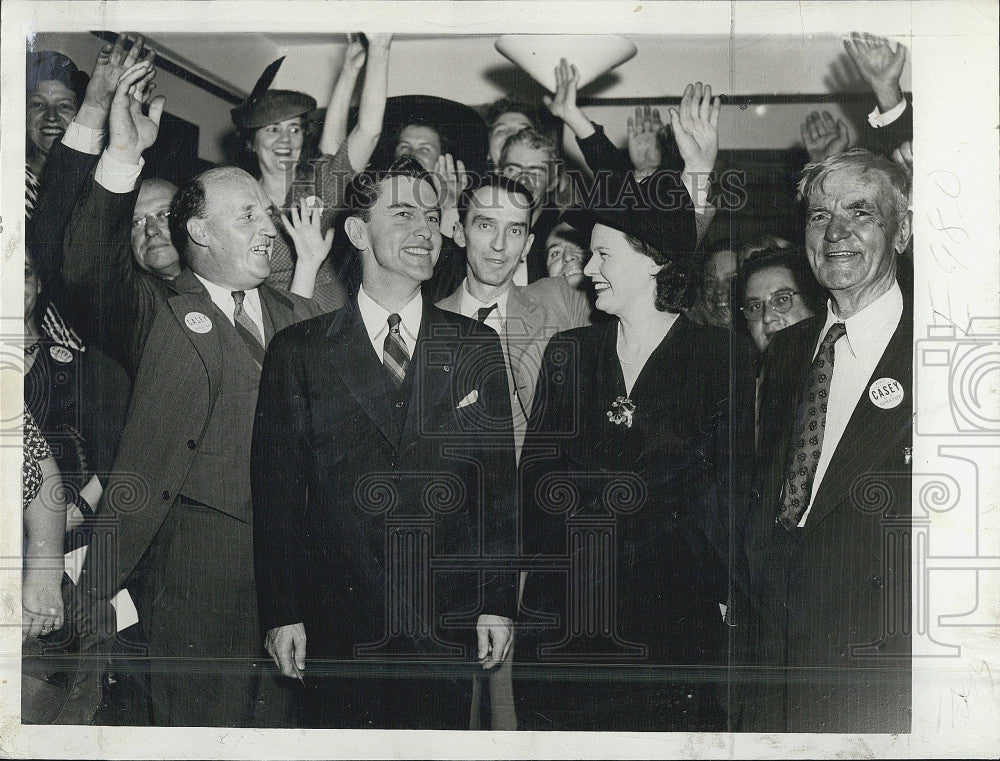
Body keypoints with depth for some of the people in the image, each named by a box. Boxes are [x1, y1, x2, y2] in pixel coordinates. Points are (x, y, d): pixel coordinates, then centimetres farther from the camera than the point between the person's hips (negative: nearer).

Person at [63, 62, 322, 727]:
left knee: (283, 720, 12)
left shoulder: (301, 318, 18)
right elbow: (91, 270, -18)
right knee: (201, 721, 4)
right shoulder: (158, 315, 4)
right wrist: (123, 156, -27)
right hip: (199, 569, -4)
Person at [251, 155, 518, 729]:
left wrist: (499, 603, 0)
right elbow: (278, 491, 1)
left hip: (448, 630, 1)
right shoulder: (298, 352, 1)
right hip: (337, 631, -1)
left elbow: (499, 483, 4)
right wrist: (282, 612, -2)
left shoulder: (477, 348, 5)